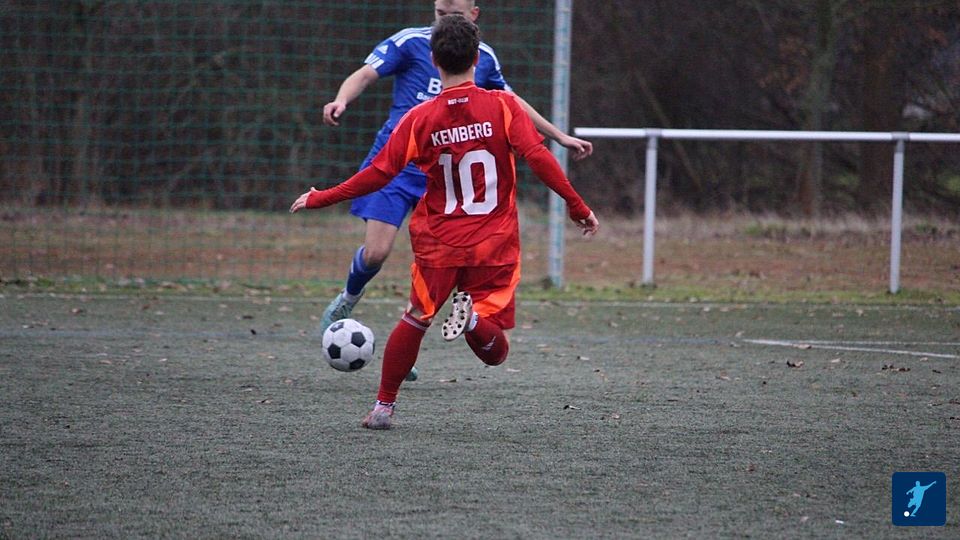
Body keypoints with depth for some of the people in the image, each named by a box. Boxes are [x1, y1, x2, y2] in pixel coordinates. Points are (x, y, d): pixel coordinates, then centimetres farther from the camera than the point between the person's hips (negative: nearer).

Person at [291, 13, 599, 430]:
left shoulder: (420, 119, -5)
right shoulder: (503, 106, -7)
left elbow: (378, 175, -5)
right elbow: (538, 158, -14)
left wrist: (319, 199, 7)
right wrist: (578, 208, -7)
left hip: (438, 243, 1)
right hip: (495, 246, -1)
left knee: (415, 321, 21)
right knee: (495, 352, 4)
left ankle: (384, 407, 20)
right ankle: (475, 317, -29)